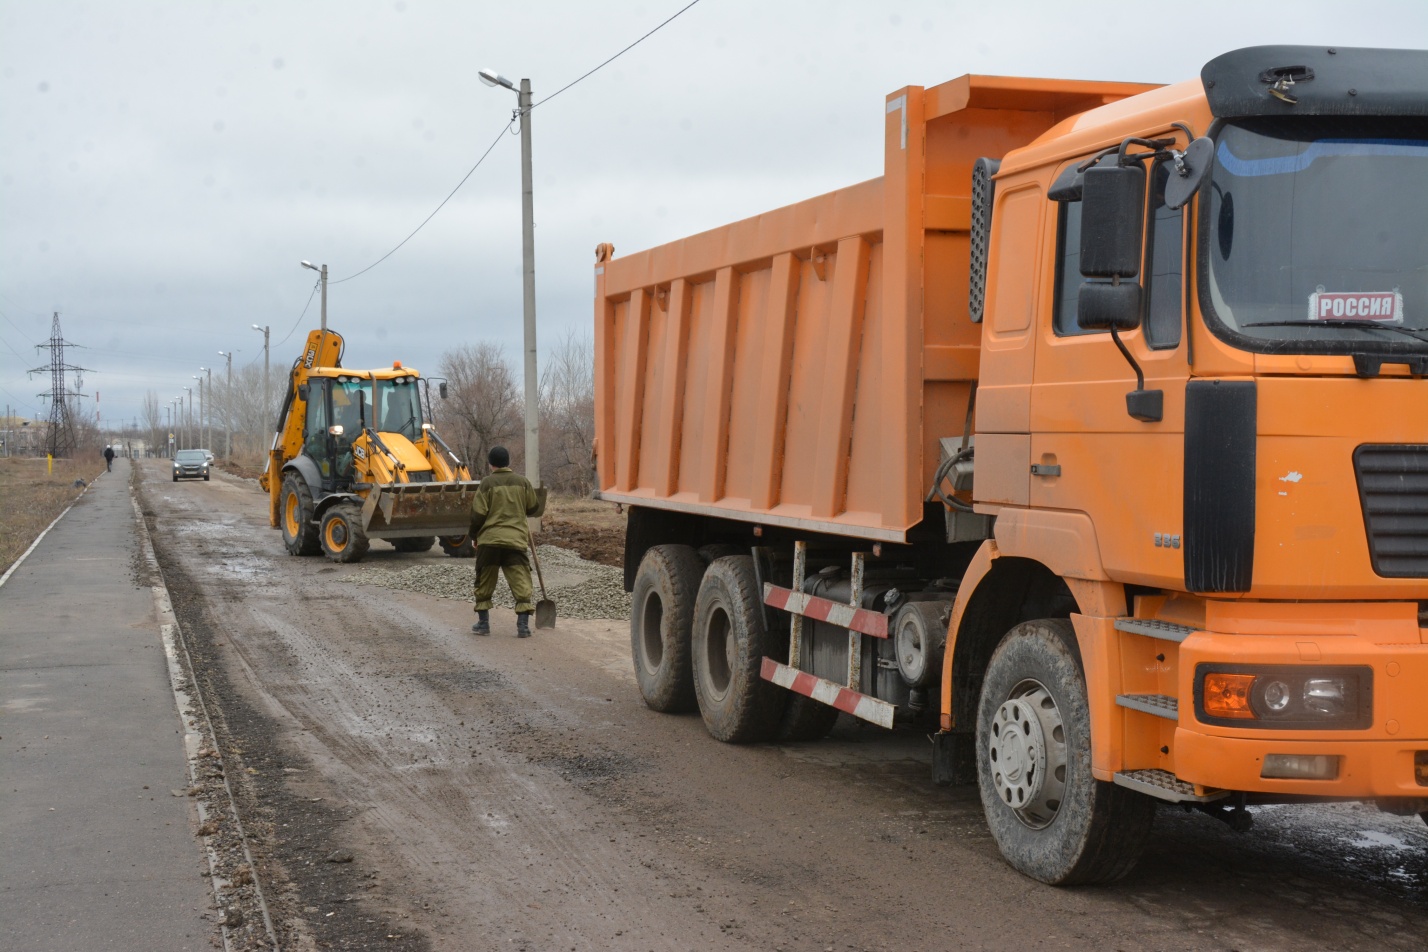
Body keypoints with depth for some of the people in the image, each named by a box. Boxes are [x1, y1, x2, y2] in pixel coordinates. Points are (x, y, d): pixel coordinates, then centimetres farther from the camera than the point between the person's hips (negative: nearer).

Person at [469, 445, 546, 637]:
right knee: (521, 583, 1)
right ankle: (523, 625, -8)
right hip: (516, 540, 1)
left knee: (484, 584, 14)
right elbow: (533, 508, 14)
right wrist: (540, 493, 34)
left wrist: (474, 535, 11)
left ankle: (483, 623, 18)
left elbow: (478, 514, -4)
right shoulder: (522, 482, 4)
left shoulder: (487, 483, -3)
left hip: (489, 541, -1)